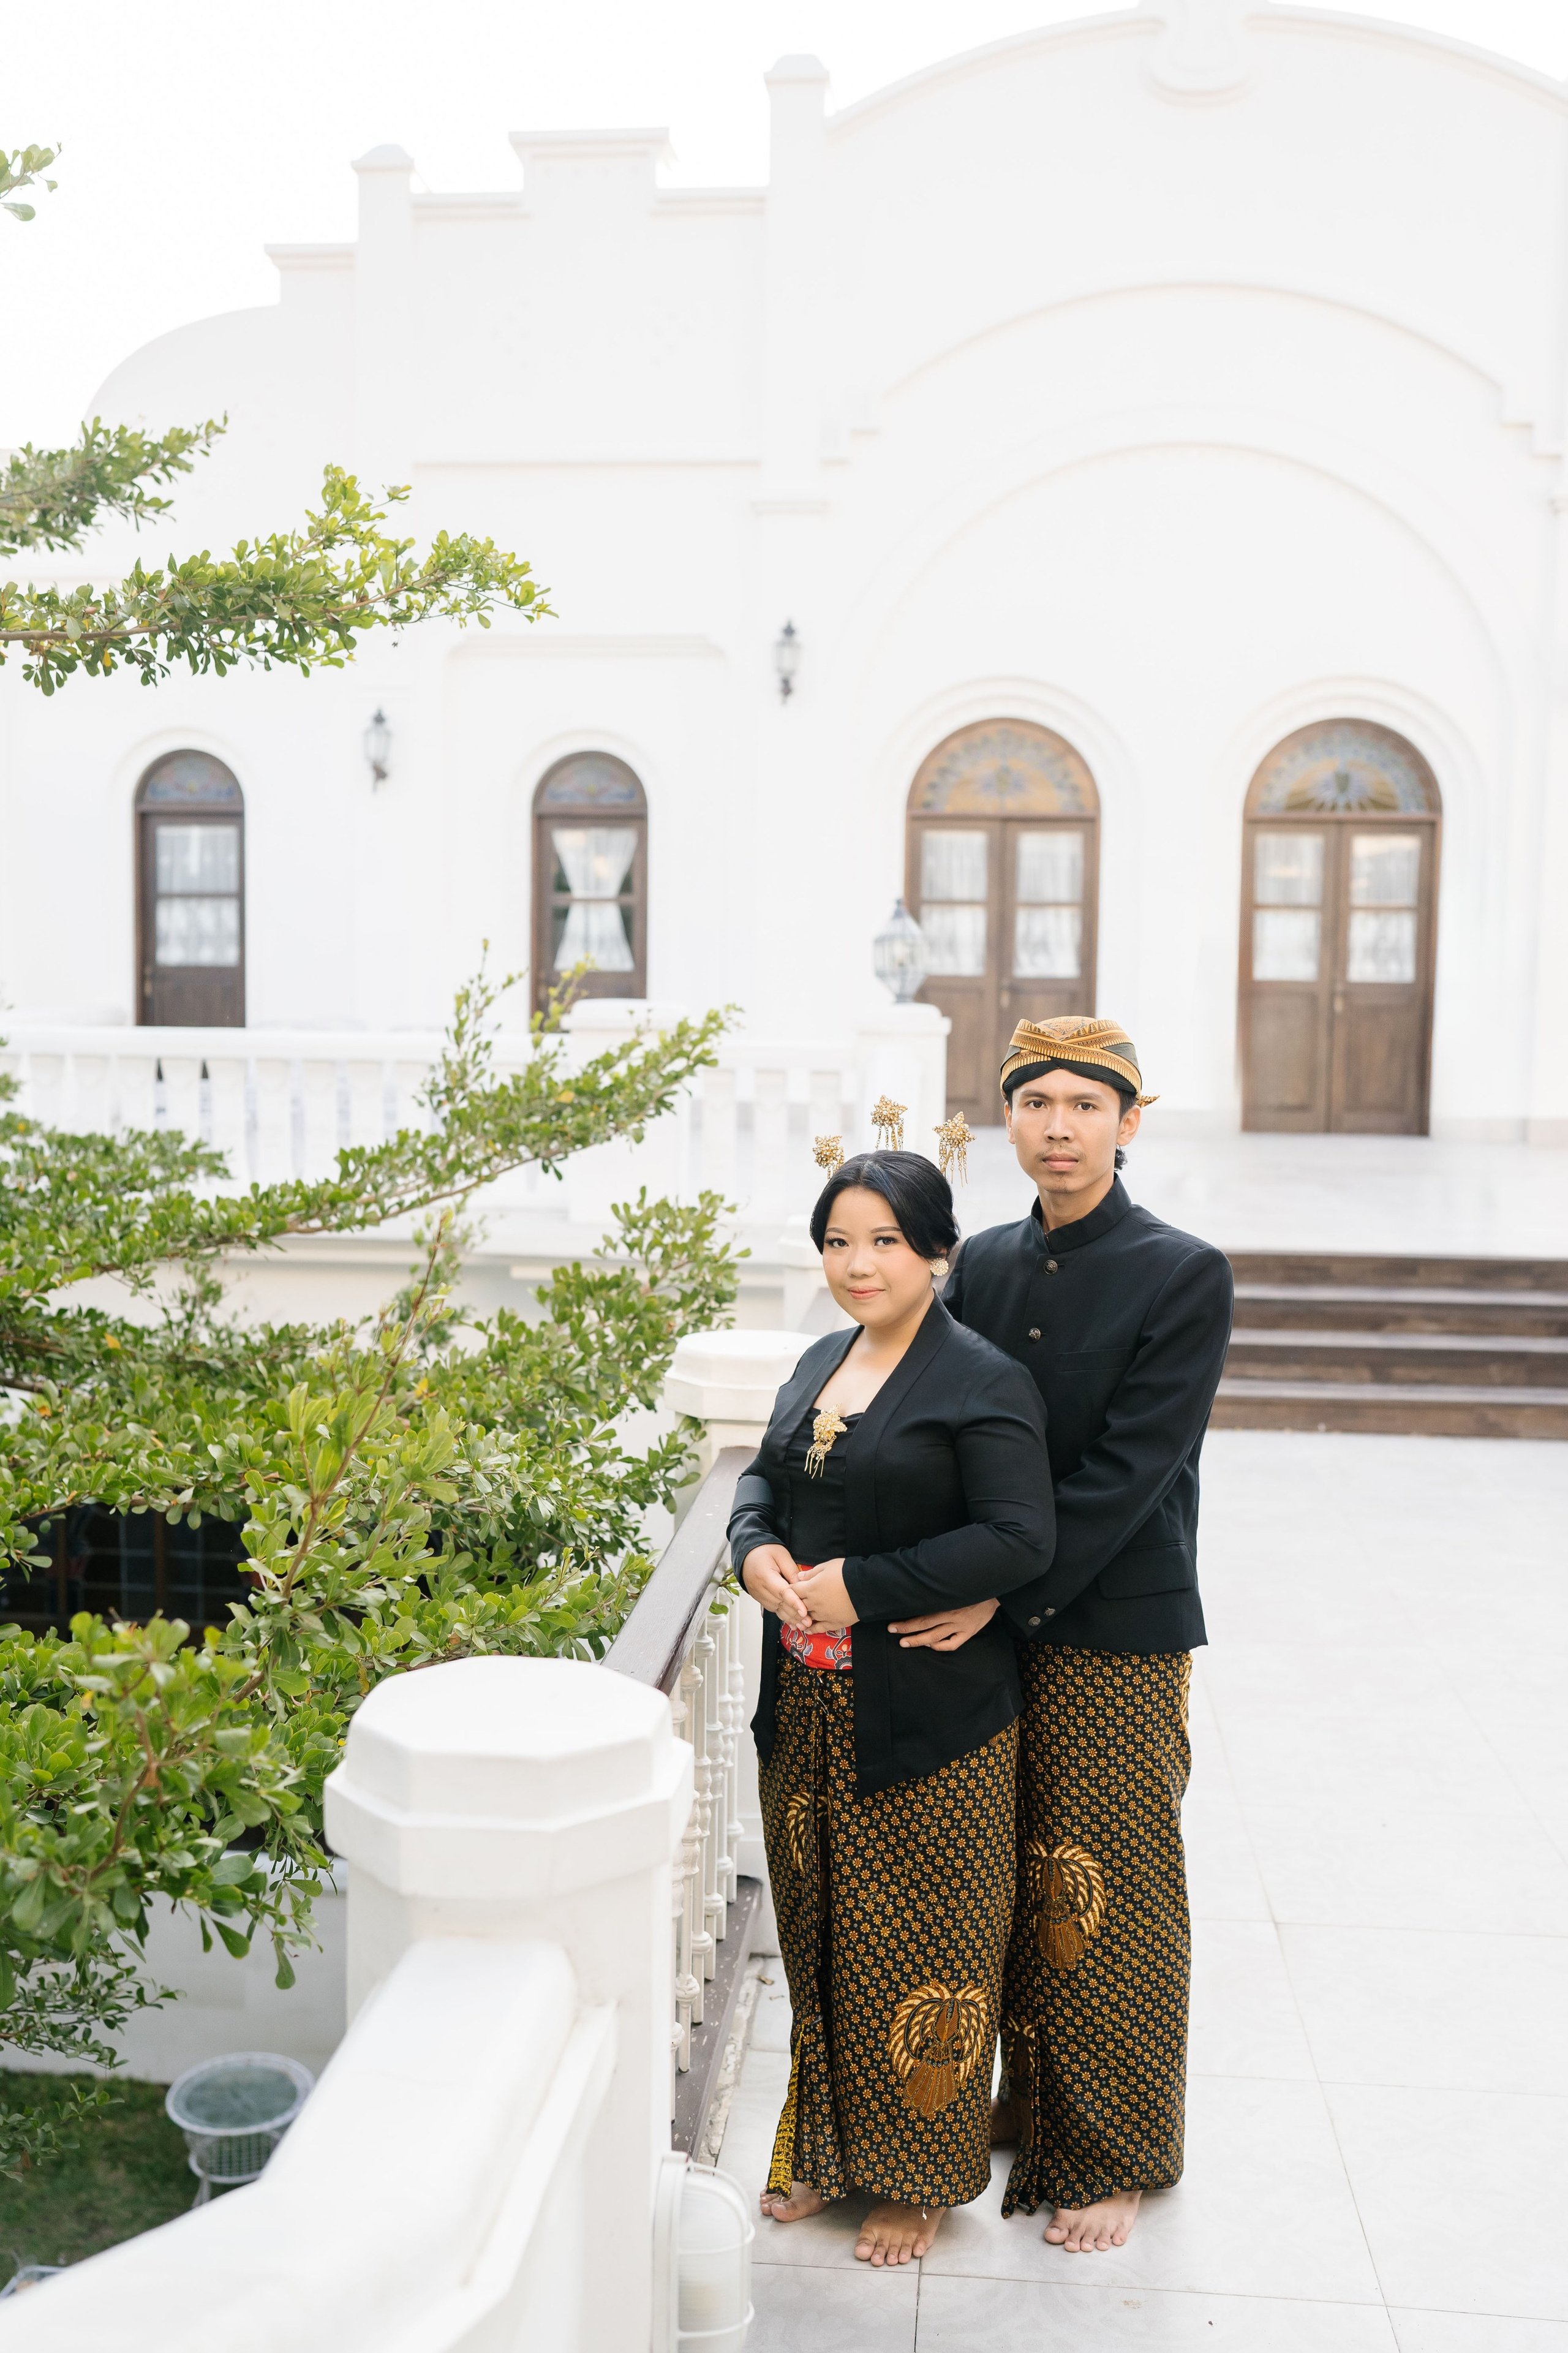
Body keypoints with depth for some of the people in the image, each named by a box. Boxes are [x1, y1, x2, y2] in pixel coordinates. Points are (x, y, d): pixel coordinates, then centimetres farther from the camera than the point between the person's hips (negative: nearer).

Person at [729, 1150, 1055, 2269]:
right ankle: (827, 2147, 37)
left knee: (919, 1950, 8)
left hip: (929, 1719, -7)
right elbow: (763, 1477, 19)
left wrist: (861, 1586, -22)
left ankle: (921, 2176, 27)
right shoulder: (821, 1363, 10)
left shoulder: (984, 1381, -14)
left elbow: (1020, 1540, -20)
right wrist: (756, 1549, -4)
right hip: (808, 1712, 7)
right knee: (820, 1935, 18)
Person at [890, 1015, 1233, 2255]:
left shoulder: (1183, 1274, -11)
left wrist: (1006, 1593, -20)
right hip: (995, 1631, 5)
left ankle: (1115, 2159, 26)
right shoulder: (984, 1265, 6)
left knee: (1112, 1906, 7)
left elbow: (1129, 1469, -17)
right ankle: (1034, 2123, 34)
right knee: (1023, 1895, 15)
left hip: (1116, 1637, -5)